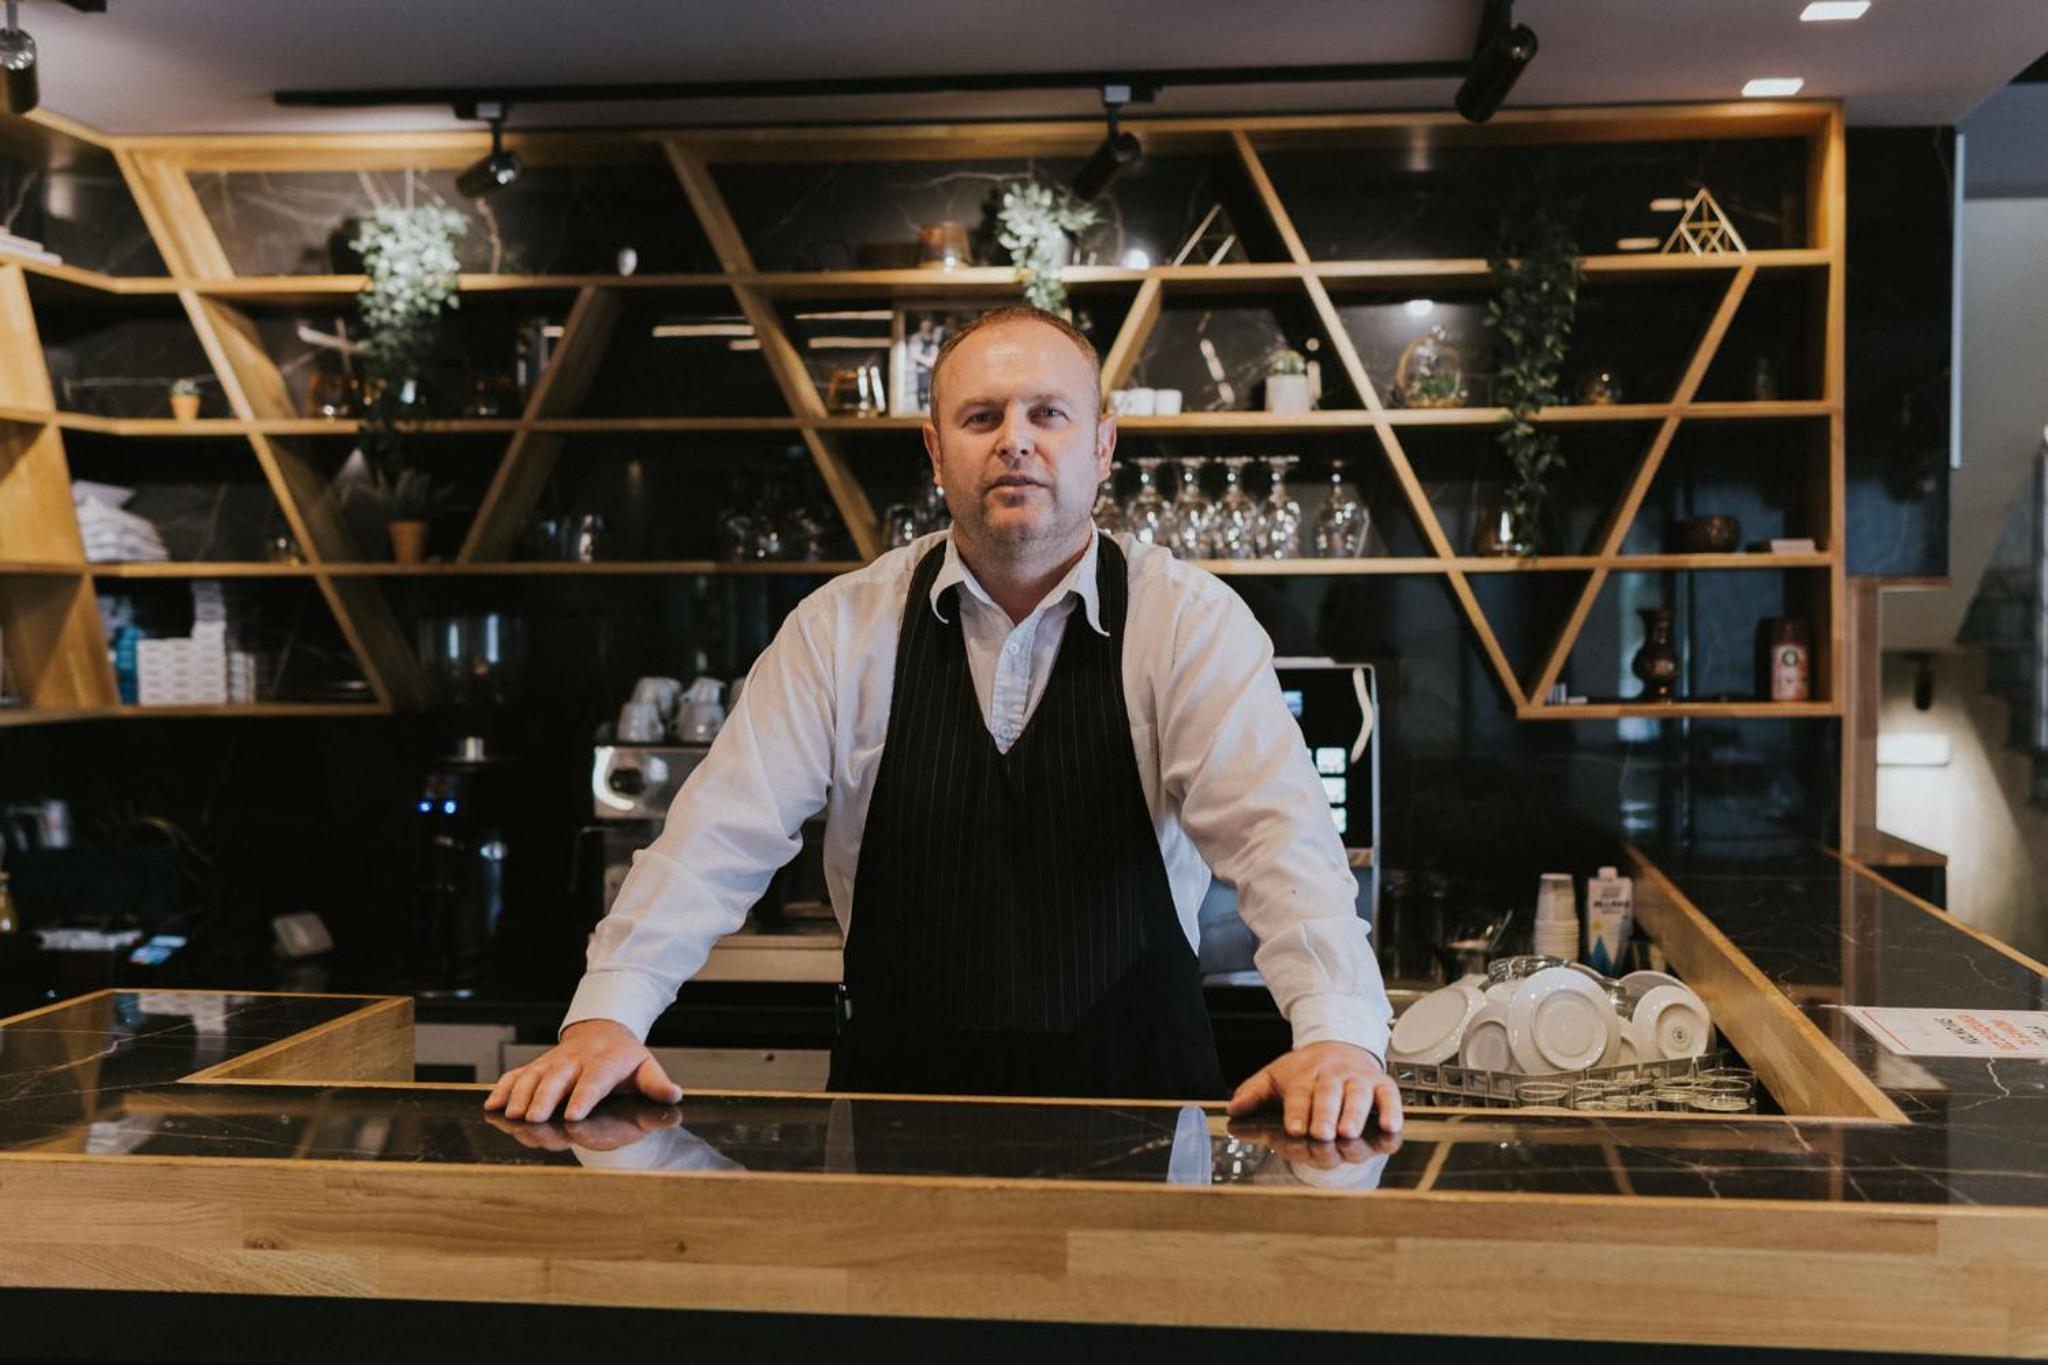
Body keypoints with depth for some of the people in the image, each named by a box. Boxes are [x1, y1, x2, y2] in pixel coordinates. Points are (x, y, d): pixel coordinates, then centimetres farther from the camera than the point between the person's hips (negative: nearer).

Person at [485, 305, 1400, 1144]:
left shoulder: (1190, 622, -4)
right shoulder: (843, 628, 1)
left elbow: (1274, 828, -15)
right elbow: (721, 831, -5)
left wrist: (1339, 1032, -31)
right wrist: (607, 1014, -19)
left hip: (1132, 1101, -1)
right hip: (897, 1097, 1)